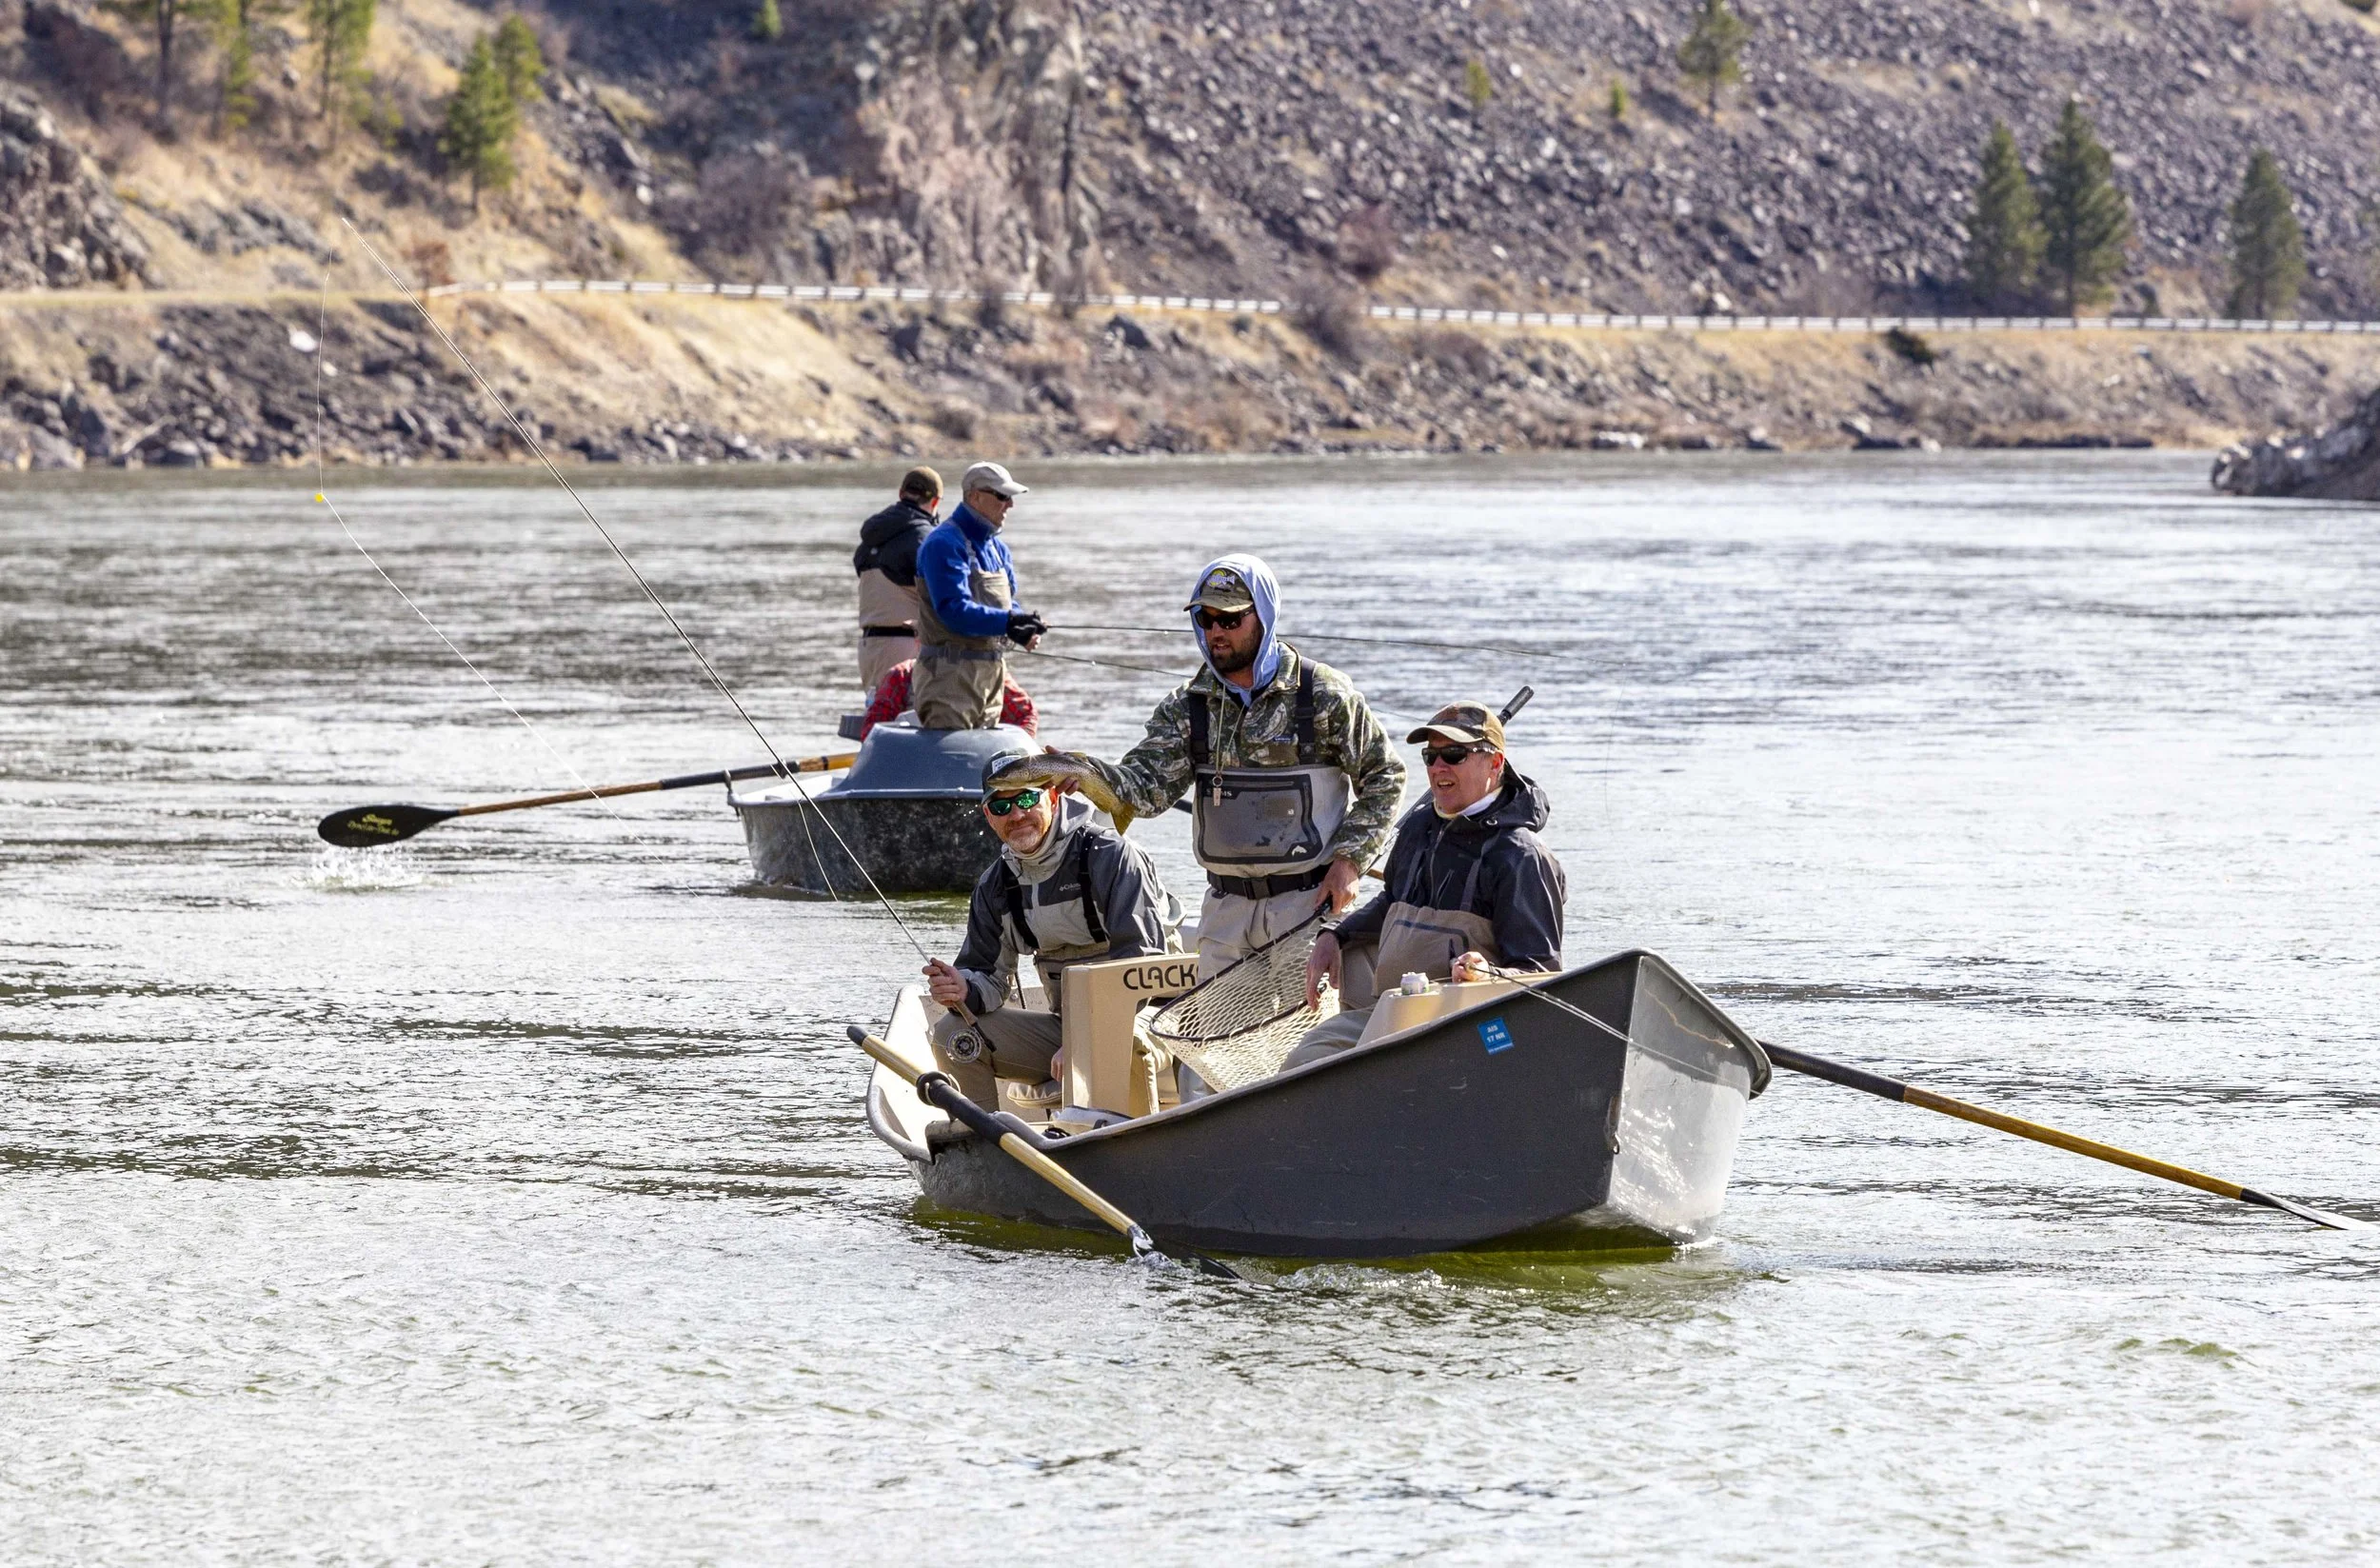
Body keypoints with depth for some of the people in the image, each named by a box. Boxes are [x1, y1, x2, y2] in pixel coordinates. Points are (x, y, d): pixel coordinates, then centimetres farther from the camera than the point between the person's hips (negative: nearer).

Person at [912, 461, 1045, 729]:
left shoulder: (997, 549, 17)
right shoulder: (943, 544, -13)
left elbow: (1008, 604, 19)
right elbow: (954, 610, -22)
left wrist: (1023, 628, -5)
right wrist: (1007, 621, -31)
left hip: (991, 674, 9)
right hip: (950, 674, -9)